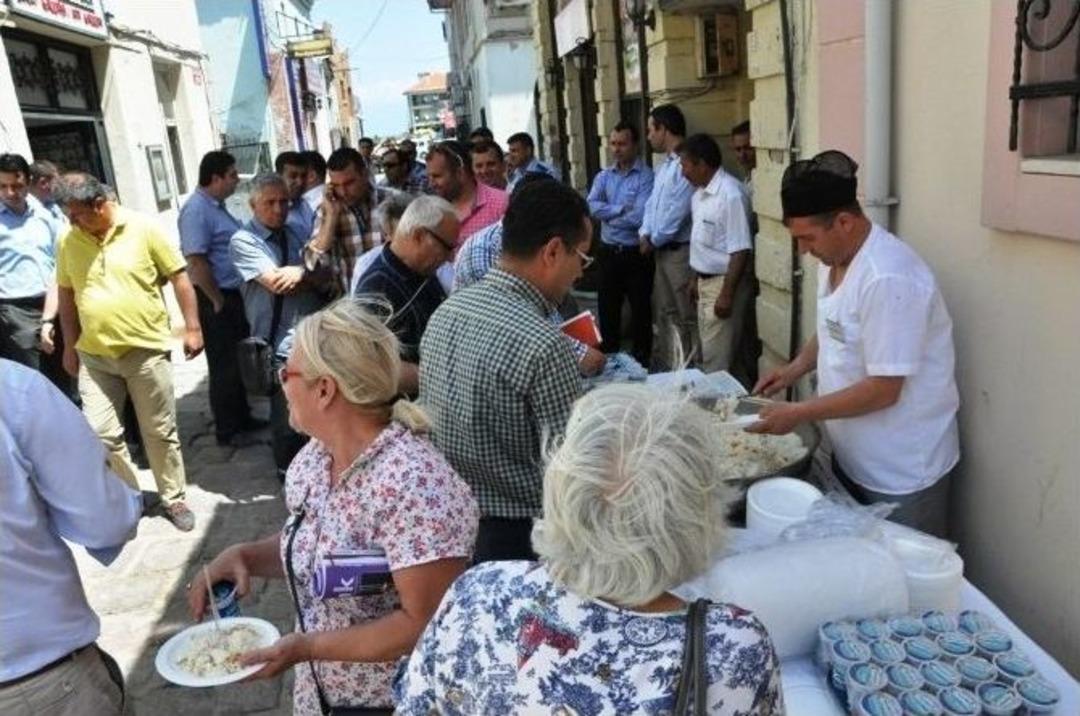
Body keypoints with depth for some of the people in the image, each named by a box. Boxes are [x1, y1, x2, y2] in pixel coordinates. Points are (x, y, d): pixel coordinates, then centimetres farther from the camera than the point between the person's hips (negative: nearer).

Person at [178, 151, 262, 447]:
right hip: (215, 301, -9)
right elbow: (196, 261, -23)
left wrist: (234, 297, 16)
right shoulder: (196, 209, -18)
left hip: (234, 295, 9)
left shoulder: (217, 205, 11)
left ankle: (242, 417, 32)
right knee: (224, 366, 2)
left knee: (240, 361, 18)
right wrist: (218, 301, -17)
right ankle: (226, 430, 15)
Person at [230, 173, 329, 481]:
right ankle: (290, 472, 29)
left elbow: (325, 278, 4)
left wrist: (300, 273, -15)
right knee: (288, 415, 7)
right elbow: (276, 282, -18)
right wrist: (309, 271, -5)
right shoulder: (243, 241, -6)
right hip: (281, 343, -5)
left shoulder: (294, 234, 13)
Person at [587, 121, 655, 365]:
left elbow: (640, 217, -21)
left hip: (637, 254, -5)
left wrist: (608, 213, -8)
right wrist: (622, 209, -14)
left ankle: (642, 362, 20)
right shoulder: (603, 176, 8)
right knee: (607, 309, 13)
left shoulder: (647, 177, -10)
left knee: (640, 311, 7)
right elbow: (591, 207, -7)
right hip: (608, 252, 5)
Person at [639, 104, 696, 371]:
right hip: (661, 249, 10)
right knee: (663, 313, 16)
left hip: (680, 251, -10)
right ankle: (662, 367, 27)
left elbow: (677, 213, -20)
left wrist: (653, 240, -9)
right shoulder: (664, 165, 15)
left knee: (686, 317, -2)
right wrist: (644, 234, 1)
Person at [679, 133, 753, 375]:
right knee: (707, 350, 17)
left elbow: (740, 251, -22)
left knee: (717, 357, -3)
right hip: (705, 280, 9)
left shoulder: (730, 195, -21)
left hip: (724, 282, -9)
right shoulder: (700, 194, 8)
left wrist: (727, 294, -23)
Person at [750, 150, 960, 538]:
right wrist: (795, 368, 3)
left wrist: (799, 413, -21)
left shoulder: (888, 279, -27)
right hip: (852, 456, 9)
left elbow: (883, 390, -26)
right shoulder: (836, 257, 2)